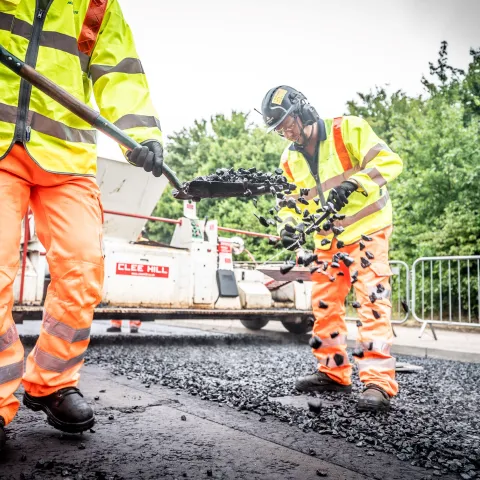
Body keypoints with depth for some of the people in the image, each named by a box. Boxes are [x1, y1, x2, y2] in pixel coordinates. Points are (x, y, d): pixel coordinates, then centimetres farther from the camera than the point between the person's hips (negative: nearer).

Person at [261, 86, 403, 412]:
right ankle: (334, 372, 19)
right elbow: (292, 200, 14)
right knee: (324, 303, 7)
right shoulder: (290, 160, 7)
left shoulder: (348, 130, -12)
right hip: (328, 237, 7)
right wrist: (289, 225, -6)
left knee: (371, 299, -16)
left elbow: (389, 162, -19)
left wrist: (352, 184, -33)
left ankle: (379, 382, -14)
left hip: (366, 228, -7)